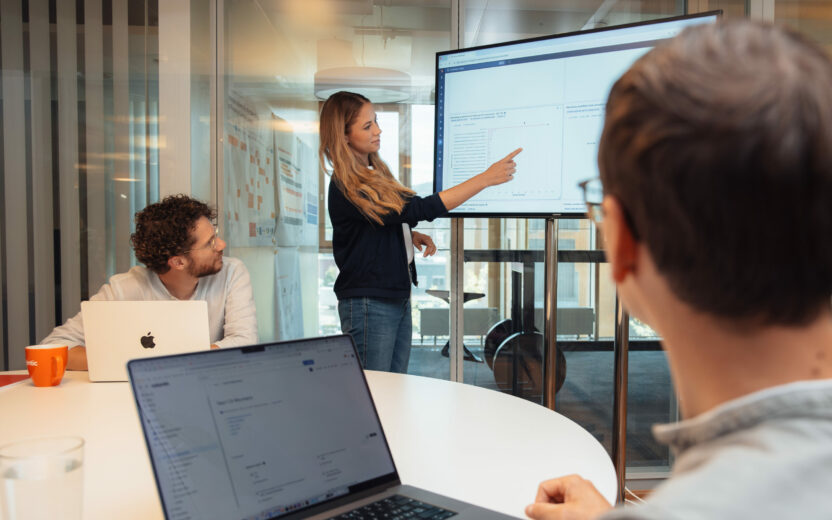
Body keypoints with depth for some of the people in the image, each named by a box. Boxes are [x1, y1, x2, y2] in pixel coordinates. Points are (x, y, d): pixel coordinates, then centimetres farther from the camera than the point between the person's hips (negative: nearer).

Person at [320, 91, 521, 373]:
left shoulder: (375, 172, 9)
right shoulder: (346, 188, -20)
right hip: (368, 304, -8)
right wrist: (486, 178, -24)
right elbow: (420, 209, -26)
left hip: (398, 298, 9)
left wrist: (411, 235, 1)